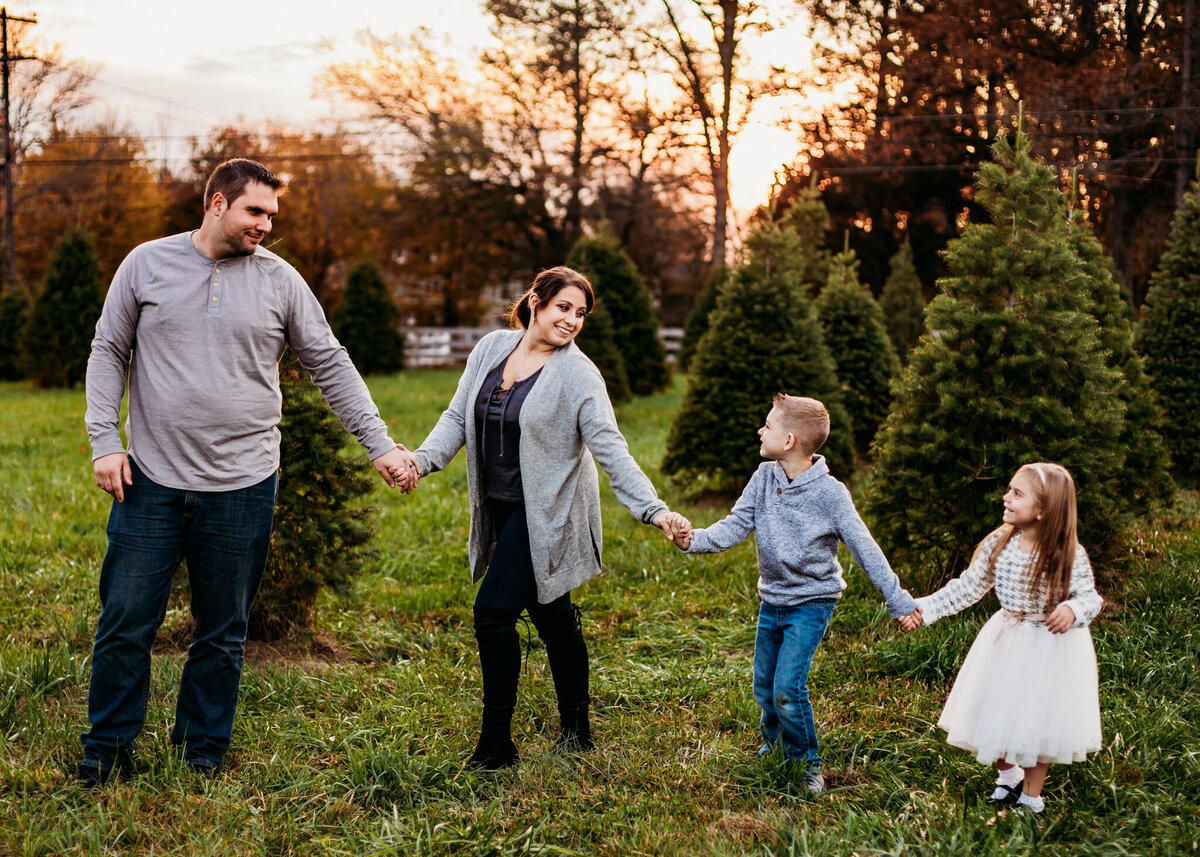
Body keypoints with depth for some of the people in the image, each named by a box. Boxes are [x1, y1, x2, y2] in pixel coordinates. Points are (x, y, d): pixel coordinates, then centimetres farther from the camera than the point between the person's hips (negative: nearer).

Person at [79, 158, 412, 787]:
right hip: (151, 478, 0)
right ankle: (107, 747, 21)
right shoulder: (148, 264, 3)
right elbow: (109, 352, 7)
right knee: (125, 623, 3)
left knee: (223, 634, 8)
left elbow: (331, 367, 8)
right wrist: (104, 440, -3)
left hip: (241, 485, 1)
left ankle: (203, 749, 25)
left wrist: (378, 444, 3)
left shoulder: (279, 280, 4)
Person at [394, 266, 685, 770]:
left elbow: (610, 450, -16)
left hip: (545, 513, -6)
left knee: (493, 611, -13)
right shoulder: (490, 349, 5)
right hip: (499, 507, 6)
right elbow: (458, 417, 10)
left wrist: (652, 509, -27)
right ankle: (576, 732, 28)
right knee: (551, 618, 14)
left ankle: (496, 745, -2)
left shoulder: (577, 375, -11)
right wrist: (423, 459, -6)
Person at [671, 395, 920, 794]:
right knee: (764, 687, 14)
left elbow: (865, 550, -13)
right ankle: (775, 743, 42)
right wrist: (694, 540, -25)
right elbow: (734, 527, -6)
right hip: (771, 599, 5)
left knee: (788, 689, -14)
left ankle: (807, 762, 9)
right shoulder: (764, 478, -4)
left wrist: (901, 603, -12)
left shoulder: (829, 494, -18)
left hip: (811, 603, -5)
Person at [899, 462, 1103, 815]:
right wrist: (924, 609, -6)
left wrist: (1072, 610, -35)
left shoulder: (1069, 555, -19)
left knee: (1037, 722, 7)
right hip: (1004, 640, 4)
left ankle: (1031, 797, 29)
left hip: (1051, 646, -4)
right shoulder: (998, 545, -7)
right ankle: (1009, 776, 39)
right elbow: (967, 588, 0)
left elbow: (1089, 596, -12)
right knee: (992, 715, 9)